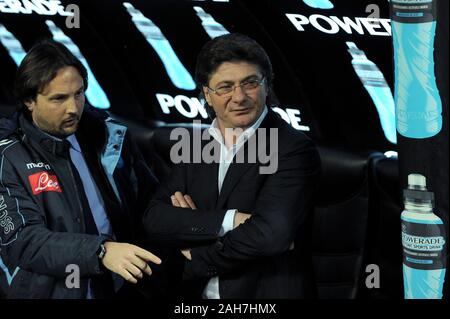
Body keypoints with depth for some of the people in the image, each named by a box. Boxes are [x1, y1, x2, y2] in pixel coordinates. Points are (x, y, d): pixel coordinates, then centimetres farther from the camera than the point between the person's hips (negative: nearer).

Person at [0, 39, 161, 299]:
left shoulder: (108, 133, 2)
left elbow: (148, 198, 10)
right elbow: (22, 241, -20)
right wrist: (100, 251, -32)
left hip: (122, 289, 4)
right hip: (51, 292, -4)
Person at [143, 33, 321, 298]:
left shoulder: (295, 149, -14)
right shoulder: (193, 148, 3)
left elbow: (269, 233, -26)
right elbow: (154, 220, -8)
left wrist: (197, 254, -12)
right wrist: (228, 220, -23)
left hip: (268, 294, -5)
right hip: (199, 293, 5)